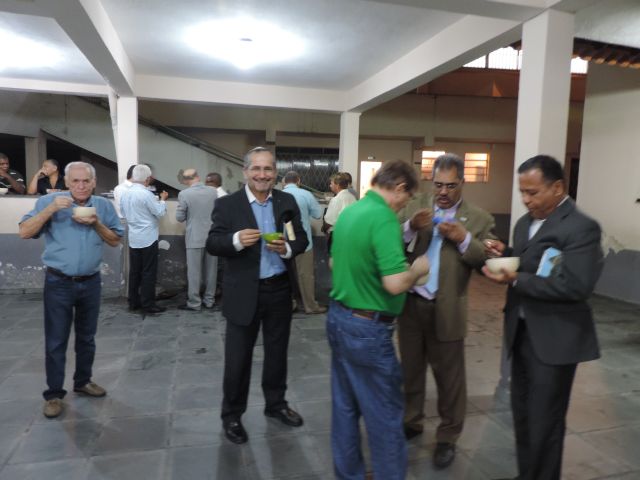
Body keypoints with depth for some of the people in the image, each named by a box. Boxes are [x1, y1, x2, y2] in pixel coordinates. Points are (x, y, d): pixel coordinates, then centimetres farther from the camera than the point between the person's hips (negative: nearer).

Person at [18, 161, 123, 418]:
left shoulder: (104, 205, 2)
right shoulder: (49, 201, -4)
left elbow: (115, 241, 3)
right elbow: (25, 232, -10)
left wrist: (96, 223, -13)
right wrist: (50, 209, -21)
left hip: (90, 282, 3)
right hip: (58, 283, -2)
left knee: (86, 337, 15)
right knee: (56, 341, 4)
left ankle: (83, 381, 33)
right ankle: (54, 393, 16)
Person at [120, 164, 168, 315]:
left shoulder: (125, 194, 5)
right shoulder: (146, 194, -17)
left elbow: (123, 213, 17)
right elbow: (160, 212, -11)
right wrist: (162, 200, 5)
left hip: (133, 238, 7)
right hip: (148, 239, -7)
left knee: (134, 271, 12)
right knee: (148, 272, -1)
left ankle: (133, 302, 18)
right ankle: (148, 305, 2)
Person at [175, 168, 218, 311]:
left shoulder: (184, 194, -11)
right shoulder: (213, 191, -3)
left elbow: (179, 217, -5)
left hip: (195, 238, -3)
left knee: (194, 272, 5)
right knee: (211, 270, 12)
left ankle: (194, 303, 12)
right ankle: (209, 300, 22)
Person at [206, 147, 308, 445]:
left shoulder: (287, 202, 2)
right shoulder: (227, 204, -7)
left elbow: (302, 239, 3)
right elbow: (212, 244, -9)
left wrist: (287, 249, -18)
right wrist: (236, 240, -28)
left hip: (279, 289, 3)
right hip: (243, 293, -3)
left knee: (277, 352, 18)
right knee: (237, 358, 8)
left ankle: (276, 404, 39)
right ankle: (231, 415, 28)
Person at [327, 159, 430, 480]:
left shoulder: (347, 212, 8)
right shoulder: (384, 217, -20)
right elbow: (395, 284, -26)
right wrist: (417, 269, -7)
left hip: (338, 317, 9)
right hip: (368, 328, -9)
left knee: (345, 407, 19)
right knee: (385, 414, 8)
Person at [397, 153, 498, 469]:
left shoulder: (479, 219, -2)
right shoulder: (415, 207, 4)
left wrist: (464, 239, -21)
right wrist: (410, 227, -21)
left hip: (446, 311, -2)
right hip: (409, 305, 3)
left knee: (449, 377, 11)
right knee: (410, 370, 18)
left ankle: (447, 438, 28)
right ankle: (411, 422, 39)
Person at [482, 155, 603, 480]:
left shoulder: (581, 227, -16)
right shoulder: (525, 222, 8)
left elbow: (577, 285, -25)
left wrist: (516, 279, -25)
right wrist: (506, 255, -3)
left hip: (554, 339, -8)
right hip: (521, 332, 8)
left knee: (543, 421, 7)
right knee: (522, 413, 20)